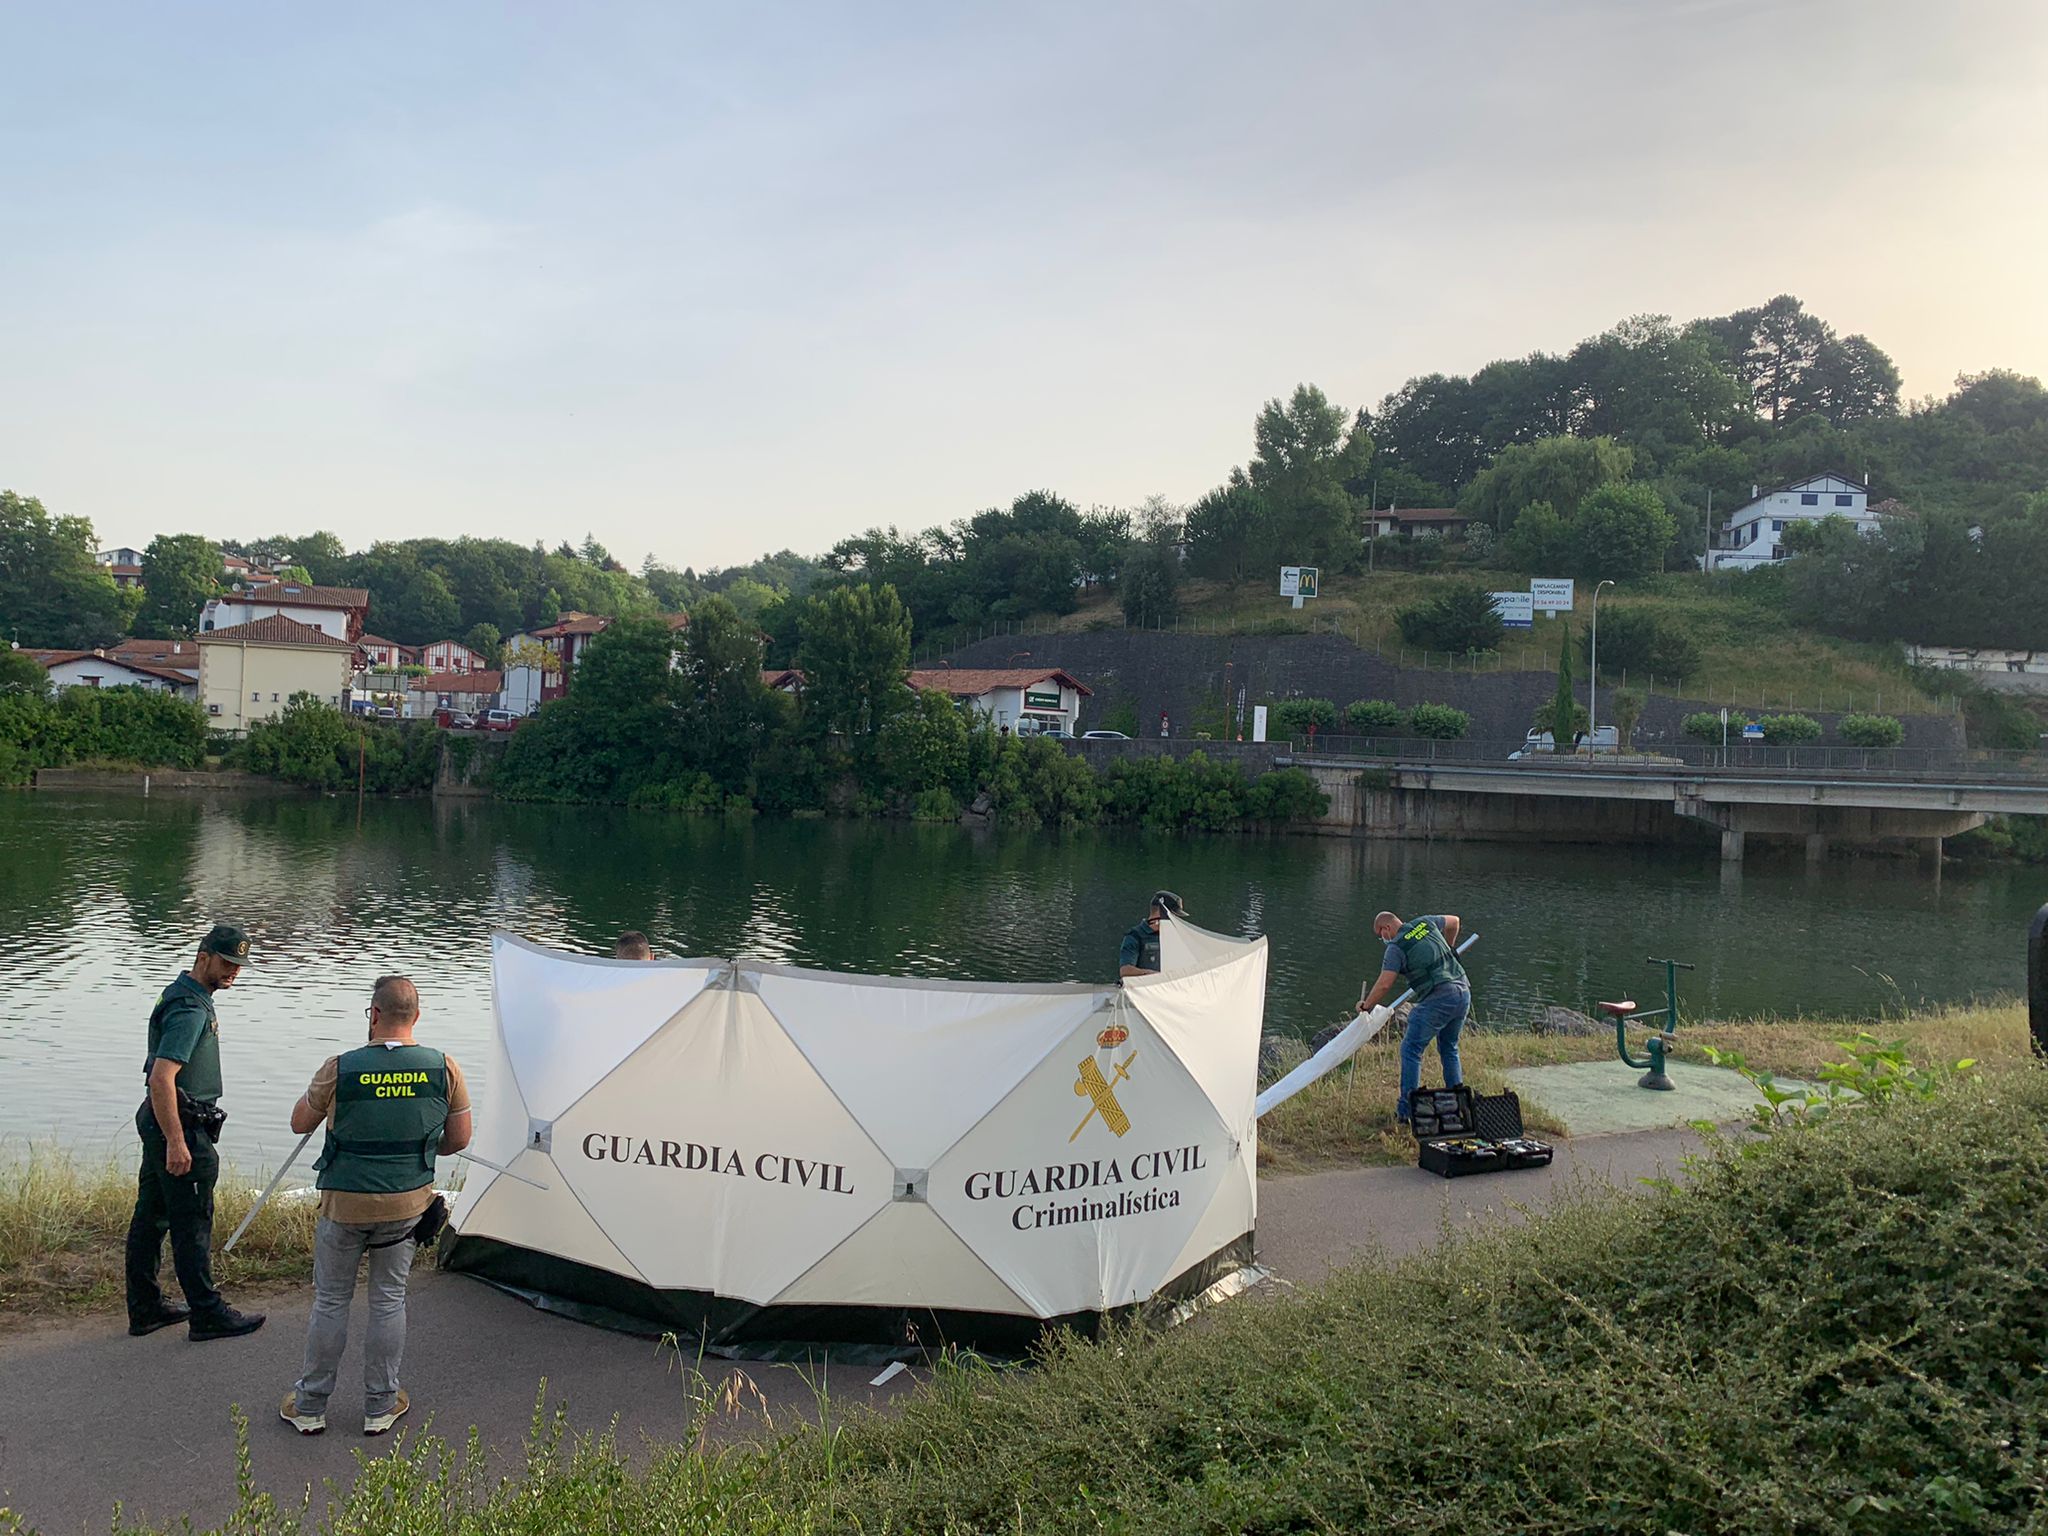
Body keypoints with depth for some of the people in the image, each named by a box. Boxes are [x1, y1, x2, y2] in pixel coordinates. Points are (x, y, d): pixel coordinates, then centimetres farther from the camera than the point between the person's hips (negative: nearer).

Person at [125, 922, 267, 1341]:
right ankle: (207, 1314, 8)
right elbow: (162, 1078, -28)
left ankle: (145, 1308, 25)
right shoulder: (190, 1009, -21)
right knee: (192, 1224, -1)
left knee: (150, 1215, 15)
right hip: (180, 1126, -11)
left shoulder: (184, 996, 13)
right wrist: (176, 1142, -27)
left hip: (160, 1120, 11)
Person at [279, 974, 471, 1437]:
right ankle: (381, 1406, 23)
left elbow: (300, 1123, 1)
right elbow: (459, 1139, 0)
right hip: (407, 1203, 2)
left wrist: (315, 1088, 19)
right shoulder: (444, 1068, -10)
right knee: (389, 1299, 15)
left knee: (330, 1301, 14)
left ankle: (309, 1405, 26)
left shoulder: (339, 1069, -15)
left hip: (345, 1203, -1)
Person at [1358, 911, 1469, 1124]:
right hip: (1463, 992, 8)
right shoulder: (1425, 923, 15)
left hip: (1438, 999, -8)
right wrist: (1448, 949, 47)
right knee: (1449, 1049, 22)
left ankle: (1406, 1110, -6)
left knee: (1411, 1050, -2)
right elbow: (1454, 920, 33)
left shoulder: (1396, 948, -5)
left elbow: (1385, 984, -12)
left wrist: (1366, 1006, 3)